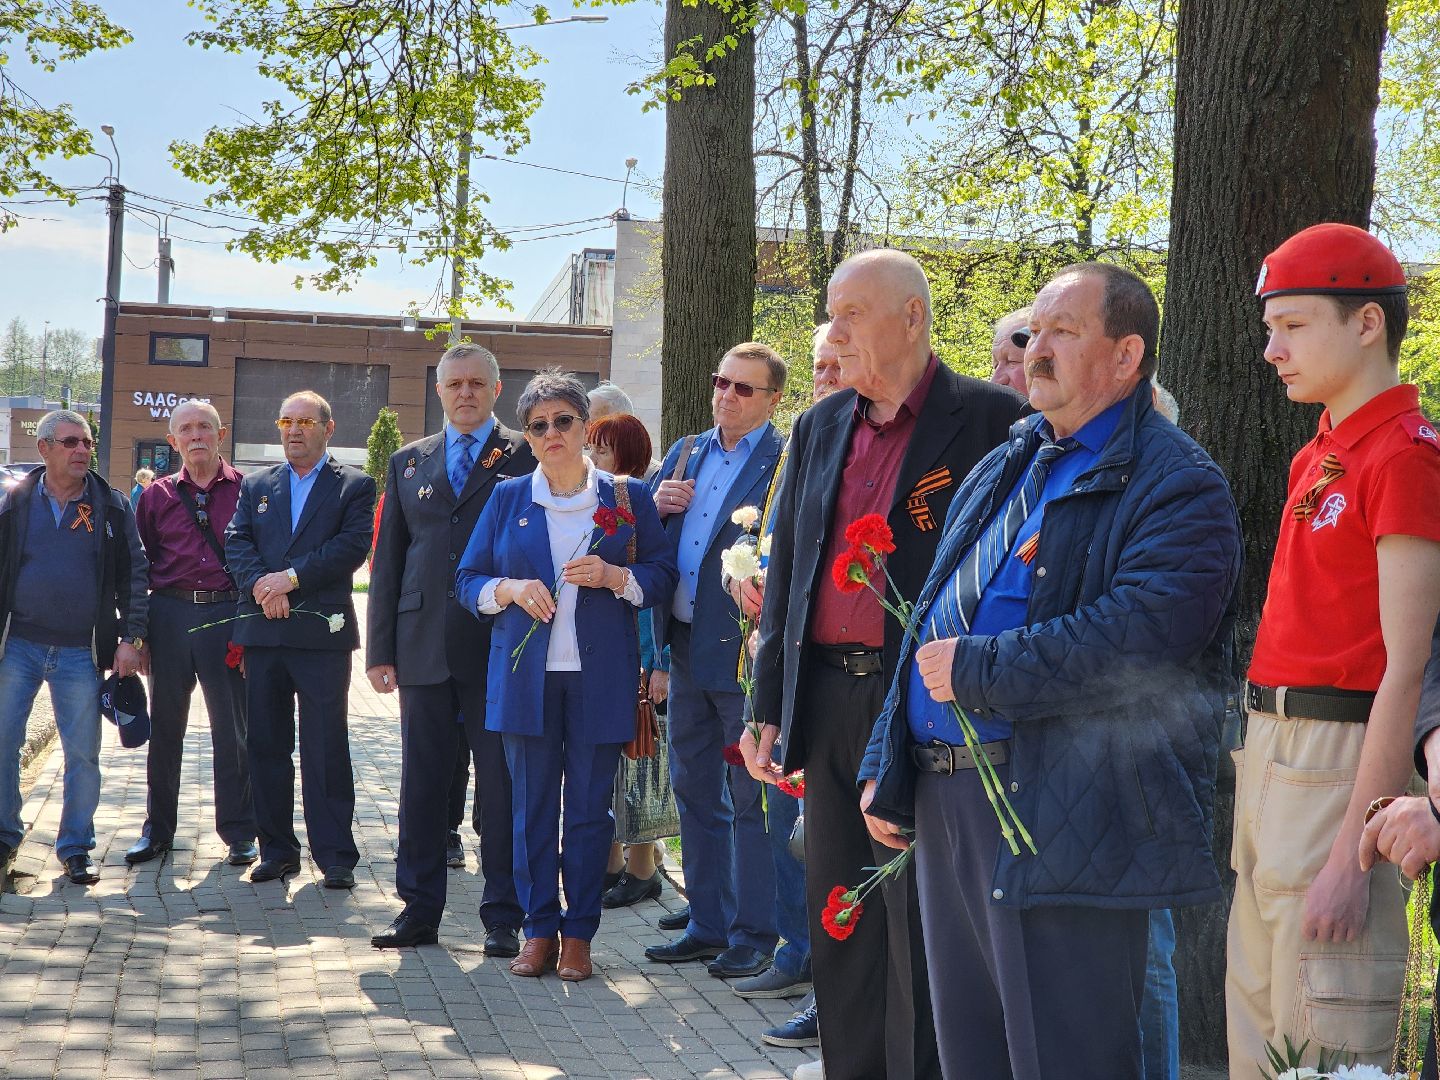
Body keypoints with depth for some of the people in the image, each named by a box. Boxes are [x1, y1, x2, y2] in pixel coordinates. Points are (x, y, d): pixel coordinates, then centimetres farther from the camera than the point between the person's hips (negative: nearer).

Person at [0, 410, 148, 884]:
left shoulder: (112, 506, 3)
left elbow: (134, 573, 3)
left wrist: (131, 637, -4)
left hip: (81, 652, 0)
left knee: (83, 755, 1)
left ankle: (75, 847, 14)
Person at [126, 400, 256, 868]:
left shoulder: (245, 490, 3)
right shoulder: (158, 495, 9)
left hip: (228, 616, -2)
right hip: (170, 615, 2)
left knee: (232, 728, 2)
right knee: (165, 726, 9)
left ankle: (239, 832, 12)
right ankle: (158, 828, 21)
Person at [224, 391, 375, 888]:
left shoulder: (354, 486, 5)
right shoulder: (256, 485, 16)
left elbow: (353, 546, -8)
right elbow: (236, 542, 5)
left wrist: (291, 577, -15)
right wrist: (260, 584, -14)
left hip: (321, 632, -4)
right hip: (263, 632, 4)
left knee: (326, 748, -3)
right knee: (265, 745, 8)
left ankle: (335, 854, 2)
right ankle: (277, 849, 17)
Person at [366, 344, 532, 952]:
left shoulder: (527, 458, 4)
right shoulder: (407, 463, 15)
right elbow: (388, 561, 14)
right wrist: (380, 649, 7)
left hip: (502, 648, -3)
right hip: (425, 648, 4)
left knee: (502, 788, 0)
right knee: (422, 785, 7)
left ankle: (502, 917, 8)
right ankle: (419, 911, 16)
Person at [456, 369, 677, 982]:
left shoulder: (628, 497, 6)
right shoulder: (508, 499, 10)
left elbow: (663, 574, 6)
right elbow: (467, 580, 10)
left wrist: (615, 577, -12)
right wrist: (511, 589, -10)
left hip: (599, 676, -1)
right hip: (525, 674, 1)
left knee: (590, 805, 1)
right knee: (532, 804, 2)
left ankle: (578, 933, 10)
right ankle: (539, 930, 11)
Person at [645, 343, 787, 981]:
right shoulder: (684, 454, 13)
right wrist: (657, 510, -2)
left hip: (744, 650, -7)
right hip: (686, 648, 7)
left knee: (749, 797, 0)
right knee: (695, 791, 15)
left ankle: (754, 936, 10)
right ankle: (708, 925, 26)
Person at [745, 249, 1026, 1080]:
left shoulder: (988, 419, -4)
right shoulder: (820, 428, 14)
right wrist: (770, 707, 12)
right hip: (831, 701, 6)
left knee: (920, 936, -2)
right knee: (838, 924, 13)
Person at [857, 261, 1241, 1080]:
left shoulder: (1176, 484, -9)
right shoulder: (1006, 468, 19)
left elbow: (1138, 635, -24)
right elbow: (931, 622, 20)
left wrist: (976, 671, -18)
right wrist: (888, 769, 14)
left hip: (1063, 823, -8)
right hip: (945, 793, 8)